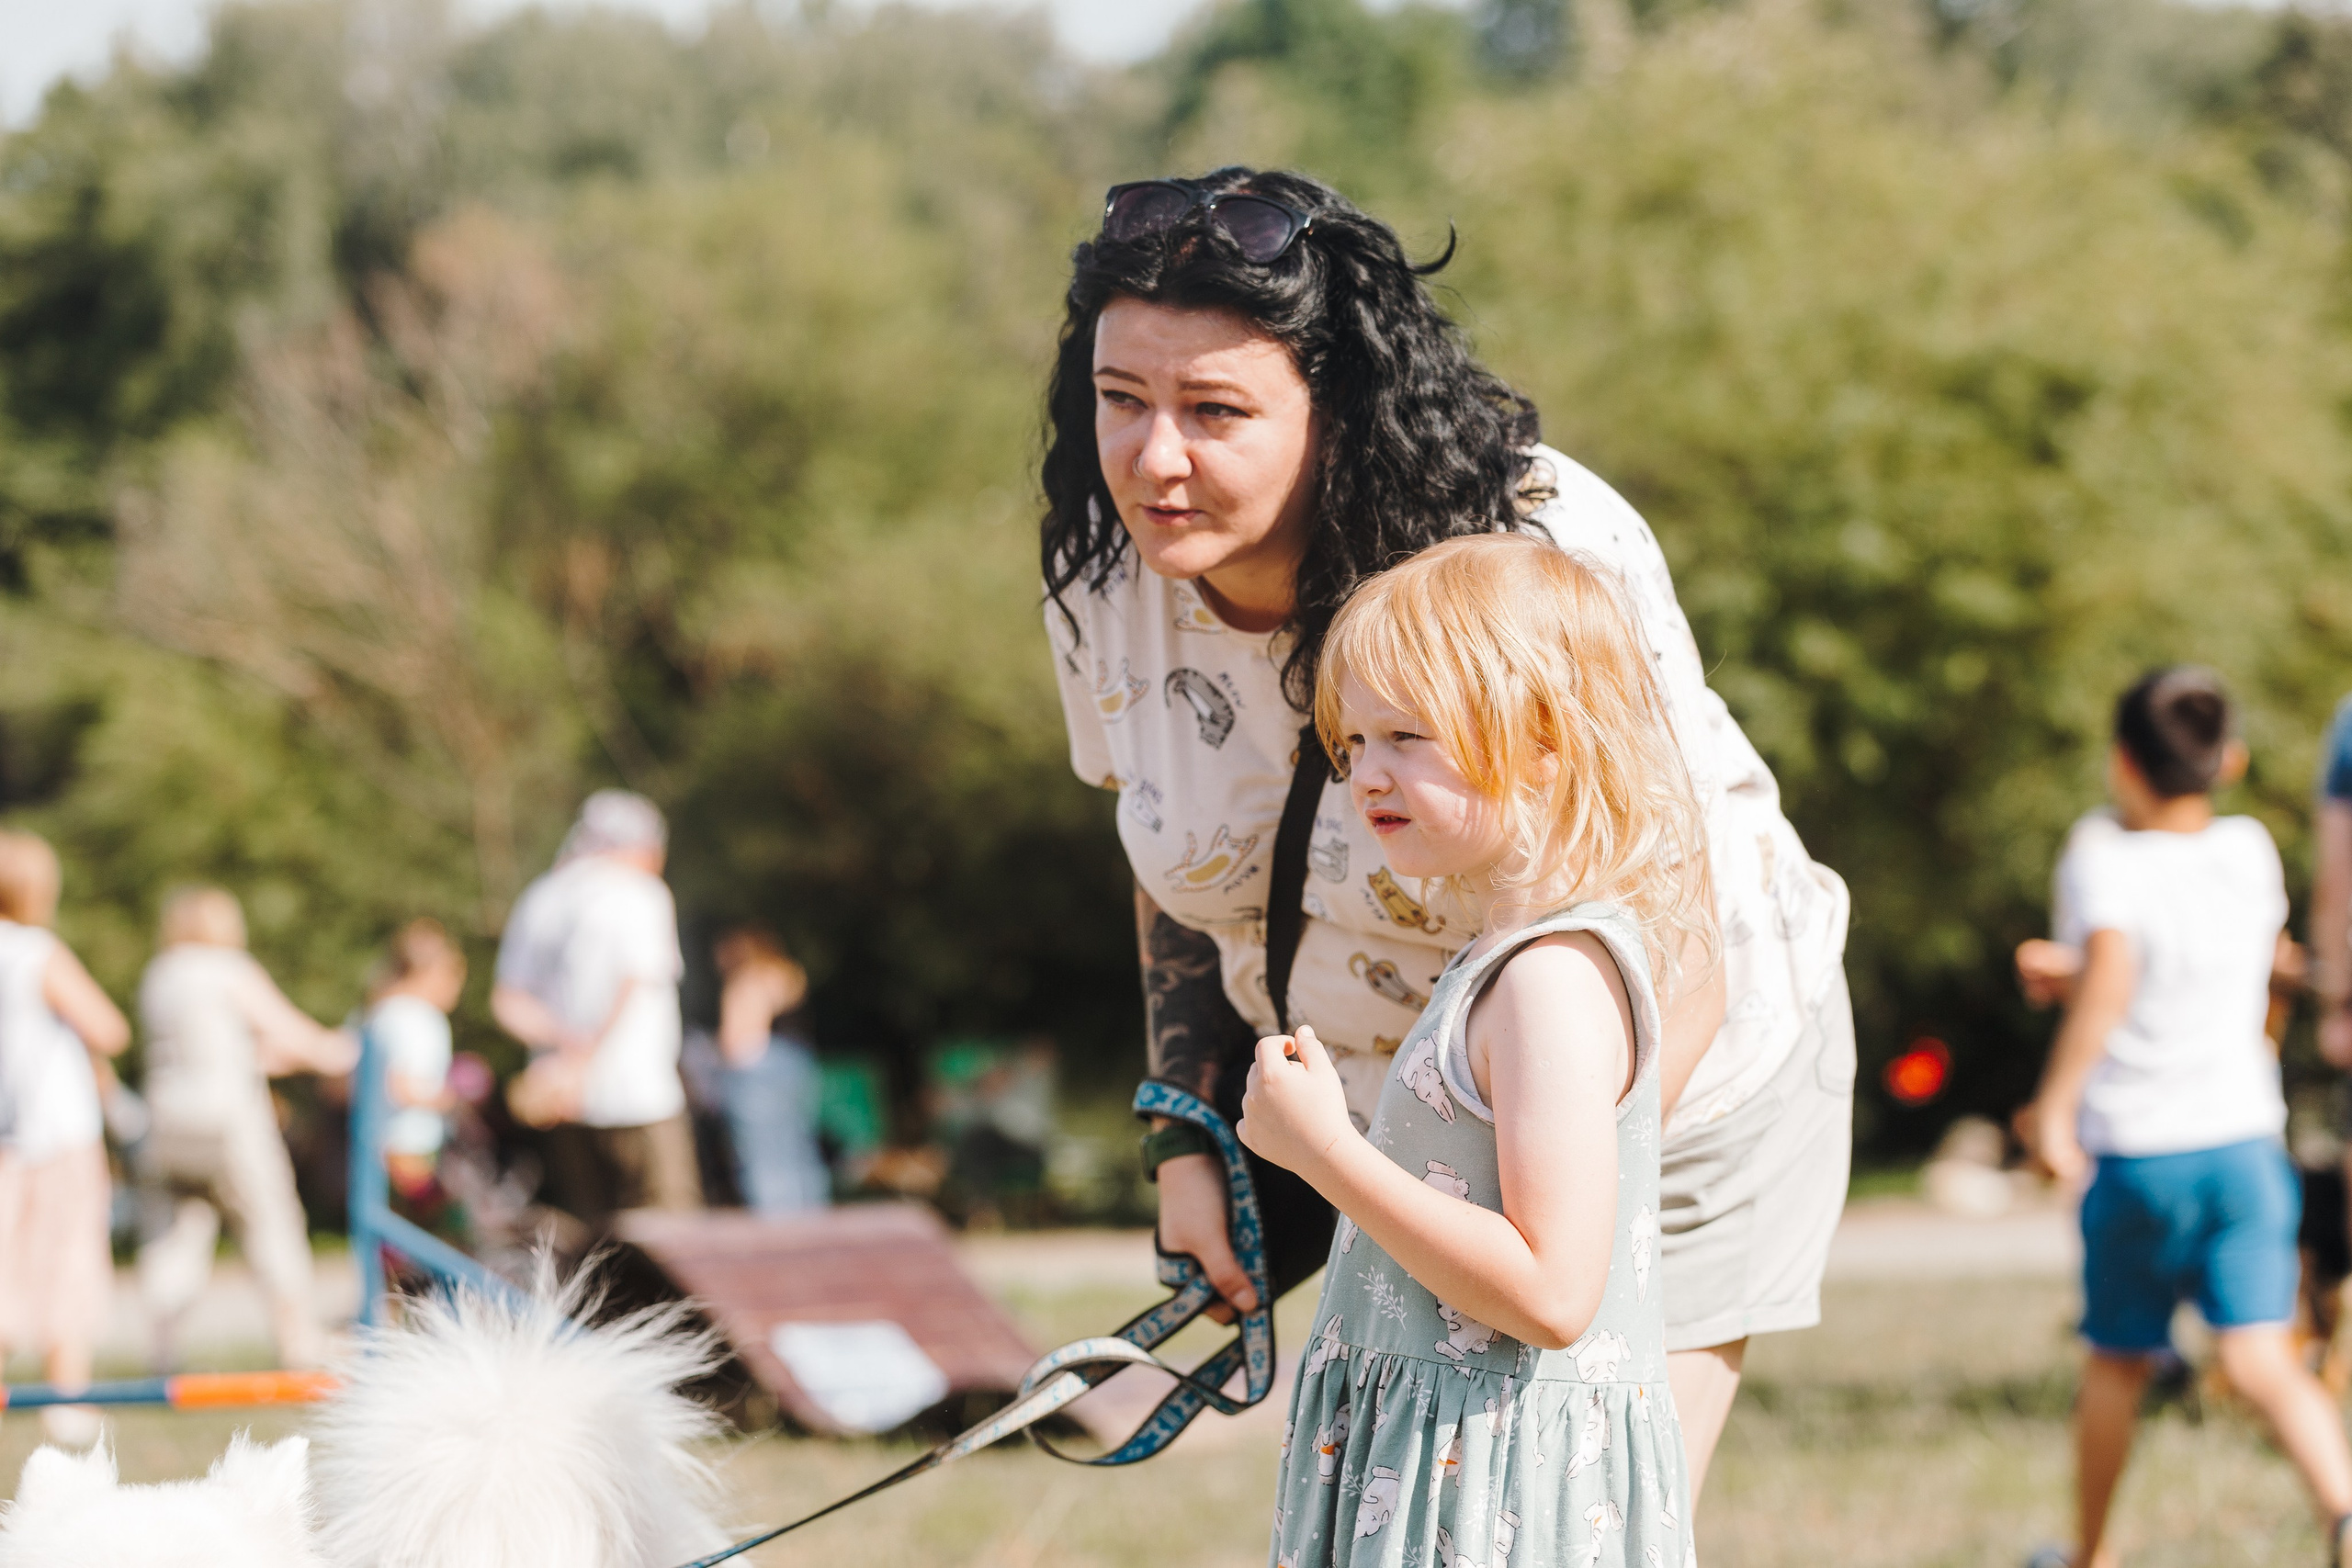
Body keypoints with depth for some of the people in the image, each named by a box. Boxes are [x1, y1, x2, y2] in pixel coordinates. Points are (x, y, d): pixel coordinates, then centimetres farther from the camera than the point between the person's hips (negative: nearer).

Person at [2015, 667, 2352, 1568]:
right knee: (2262, 1359, -8)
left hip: (2137, 1155, -3)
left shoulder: (2104, 859, -13)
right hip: (2246, 1140, 3)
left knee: (2117, 1361, 16)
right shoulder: (2250, 852, 3)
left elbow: (2110, 971, -31)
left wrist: (2054, 1103, -28)